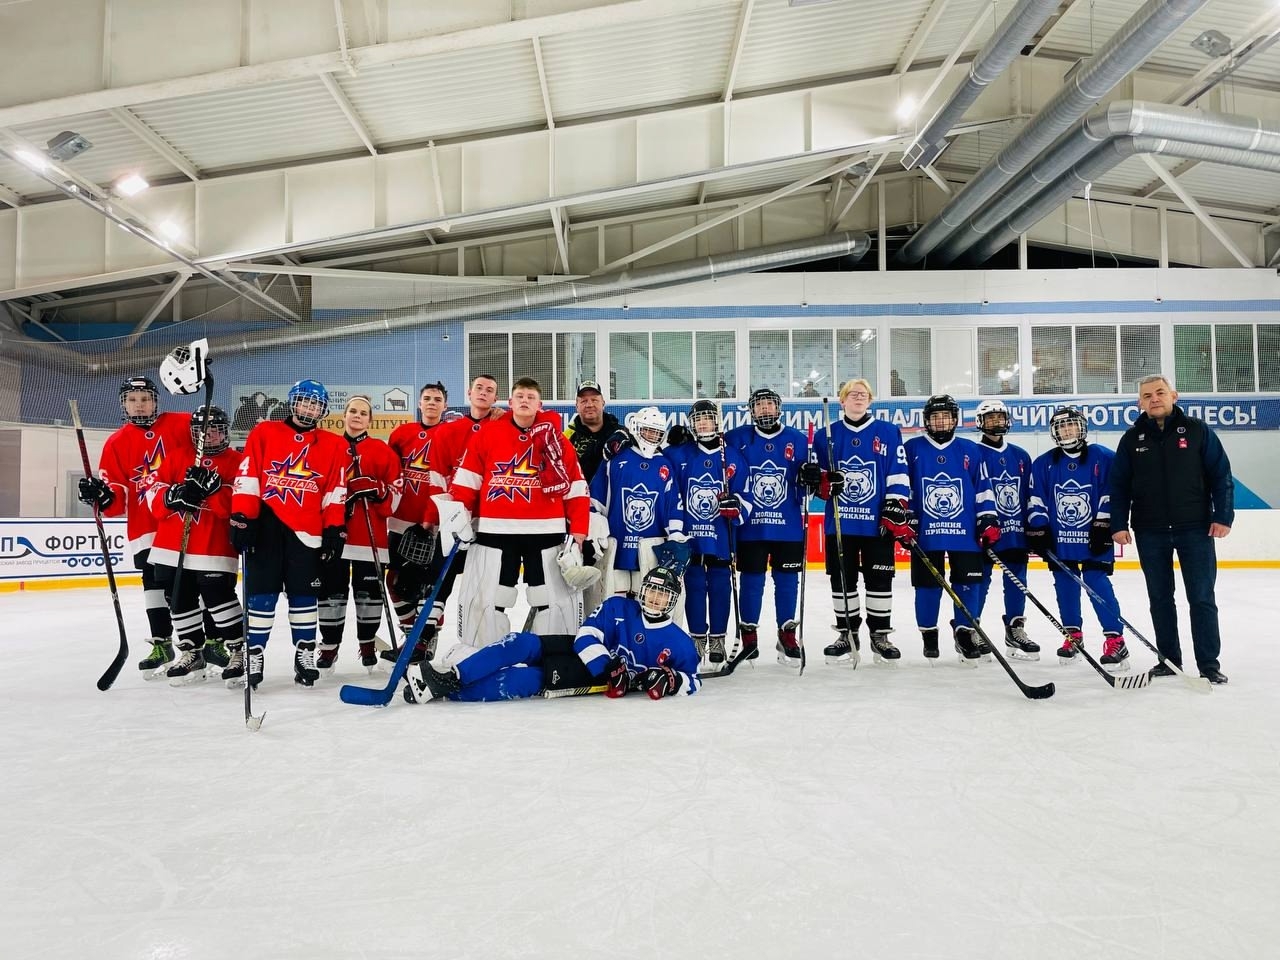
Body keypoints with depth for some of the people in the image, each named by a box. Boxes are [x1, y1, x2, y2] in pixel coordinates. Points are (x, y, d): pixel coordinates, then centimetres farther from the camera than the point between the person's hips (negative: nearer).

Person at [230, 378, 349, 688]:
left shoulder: (333, 446, 9)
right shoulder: (264, 433, 5)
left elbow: (335, 492, 7)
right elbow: (246, 478, 0)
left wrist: (335, 529, 2)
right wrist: (241, 518, -7)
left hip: (306, 529, 1)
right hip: (265, 523, -1)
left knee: (304, 592, 5)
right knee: (261, 591, 3)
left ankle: (304, 653, 16)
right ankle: (254, 654, 12)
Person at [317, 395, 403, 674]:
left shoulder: (383, 451, 6)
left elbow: (395, 492, 2)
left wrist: (377, 490, -18)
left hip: (371, 535, -1)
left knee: (369, 589, 5)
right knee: (332, 589, 3)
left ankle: (368, 644, 21)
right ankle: (329, 646, 16)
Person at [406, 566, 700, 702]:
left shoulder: (679, 643, -2)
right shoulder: (618, 608, 1)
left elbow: (693, 680, 1)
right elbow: (587, 636, -7)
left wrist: (672, 680, -21)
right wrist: (610, 668, -21)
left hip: (590, 679, -3)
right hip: (581, 653, 3)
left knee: (526, 681, -29)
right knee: (523, 644, -27)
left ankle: (448, 689, -29)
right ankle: (452, 674, -26)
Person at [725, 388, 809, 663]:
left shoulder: (798, 440, 4)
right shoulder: (736, 439, 2)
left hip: (789, 526, 1)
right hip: (750, 526, -1)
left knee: (787, 580, 8)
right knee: (751, 580, 7)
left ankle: (787, 632, 20)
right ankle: (749, 633, 19)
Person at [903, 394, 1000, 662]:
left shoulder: (970, 450, 8)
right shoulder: (911, 449, 3)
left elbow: (983, 489, 10)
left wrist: (989, 521, 4)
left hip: (965, 533, 1)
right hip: (925, 533, -1)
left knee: (967, 584, 4)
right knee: (927, 586, 5)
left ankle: (965, 633, 18)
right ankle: (928, 635, 18)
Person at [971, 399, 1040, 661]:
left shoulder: (1021, 456, 13)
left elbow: (1031, 494, 16)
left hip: (1017, 531, 5)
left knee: (1017, 581, 8)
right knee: (980, 581, -1)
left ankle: (1015, 629, 18)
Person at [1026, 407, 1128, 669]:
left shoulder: (1103, 458, -3)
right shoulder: (1044, 464, 5)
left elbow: (1111, 495, -4)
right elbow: (1036, 500, 5)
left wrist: (1103, 527, -9)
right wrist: (1038, 530, -1)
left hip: (1094, 538, -3)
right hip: (1059, 540, 3)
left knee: (1097, 583, -9)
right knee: (1065, 585, 9)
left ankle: (1115, 639, -1)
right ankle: (1073, 634, 24)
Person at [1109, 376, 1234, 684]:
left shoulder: (1197, 430, 0)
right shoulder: (1132, 439, 5)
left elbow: (1221, 474, 0)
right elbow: (1119, 485, 5)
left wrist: (1223, 516, -6)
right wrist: (1119, 525, 0)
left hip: (1196, 529, -2)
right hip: (1150, 533, 2)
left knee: (1202, 598, 1)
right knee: (1160, 599, 9)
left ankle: (1209, 664, 8)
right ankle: (1169, 659, 19)